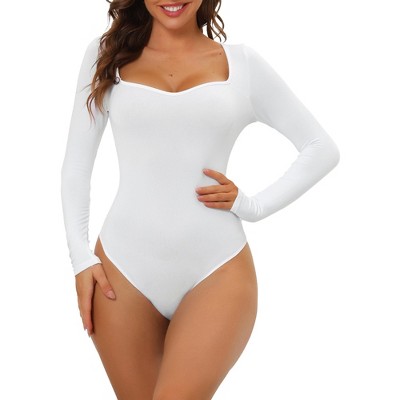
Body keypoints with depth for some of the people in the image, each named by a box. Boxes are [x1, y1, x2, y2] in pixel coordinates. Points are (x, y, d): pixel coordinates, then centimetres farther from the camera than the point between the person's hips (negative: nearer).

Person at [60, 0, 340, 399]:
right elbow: (76, 164, 11)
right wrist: (80, 256, 3)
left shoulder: (243, 63, 7)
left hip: (216, 270, -1)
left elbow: (322, 149, 11)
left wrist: (254, 205, 0)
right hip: (123, 269, 2)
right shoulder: (106, 53, 9)